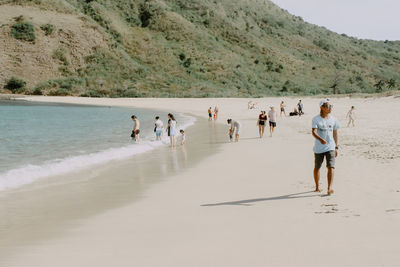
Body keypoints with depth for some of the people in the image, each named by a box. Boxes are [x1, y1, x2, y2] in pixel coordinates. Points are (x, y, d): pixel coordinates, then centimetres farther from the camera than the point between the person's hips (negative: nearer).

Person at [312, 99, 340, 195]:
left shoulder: (333, 119, 4)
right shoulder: (316, 119, -8)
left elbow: (335, 133, 13)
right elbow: (314, 132, -20)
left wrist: (336, 147, 15)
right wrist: (320, 139, -40)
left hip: (330, 147, 1)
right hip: (319, 148, -1)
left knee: (331, 167, -14)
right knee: (317, 168, 12)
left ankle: (329, 188, -18)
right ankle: (317, 186, 32)